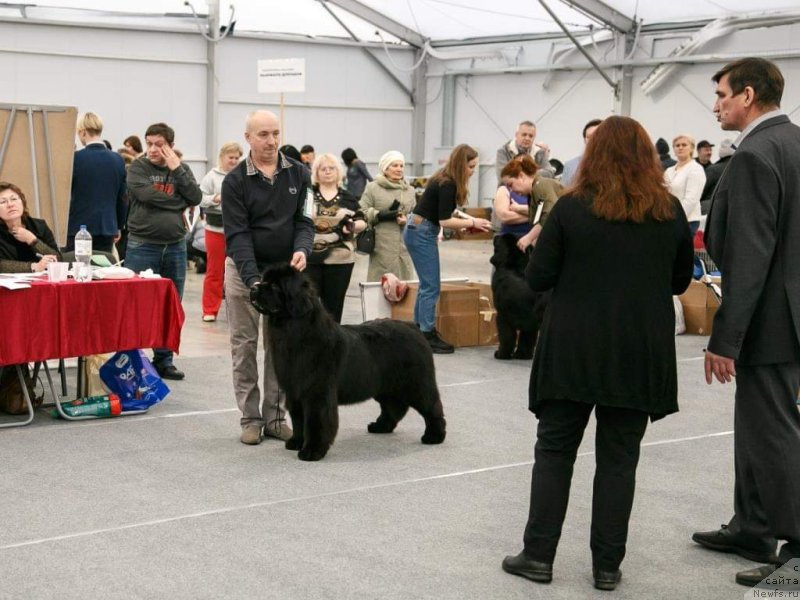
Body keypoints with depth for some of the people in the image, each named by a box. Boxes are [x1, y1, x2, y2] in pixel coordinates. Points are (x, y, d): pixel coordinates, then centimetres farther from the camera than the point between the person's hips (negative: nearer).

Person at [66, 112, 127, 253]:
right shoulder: (118, 159, 1)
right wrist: (118, 226, 18)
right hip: (107, 228, 4)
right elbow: (123, 197, 7)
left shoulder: (75, 158, -10)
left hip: (78, 228, -4)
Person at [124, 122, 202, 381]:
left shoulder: (181, 169, 11)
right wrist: (178, 202, -7)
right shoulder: (138, 167, 0)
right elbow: (146, 194, -16)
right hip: (142, 246, -4)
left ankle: (163, 359, 19)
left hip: (175, 246, 4)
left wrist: (176, 169, -7)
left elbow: (196, 198, -4)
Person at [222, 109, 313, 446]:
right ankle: (250, 418, 10)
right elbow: (237, 235, -15)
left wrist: (302, 249, -24)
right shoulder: (235, 181, -10)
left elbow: (304, 220, -2)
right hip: (244, 270, -2)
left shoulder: (298, 174, -1)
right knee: (244, 346, 2)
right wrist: (254, 279, -28)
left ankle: (275, 415, 14)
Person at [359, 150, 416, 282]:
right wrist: (381, 215, -17)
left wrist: (407, 220, -4)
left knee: (404, 283, 4)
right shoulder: (372, 188, 3)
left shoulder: (410, 190, 18)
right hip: (382, 245, -4)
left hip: (404, 245, 5)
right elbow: (363, 212, -2)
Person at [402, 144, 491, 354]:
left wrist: (466, 223, 7)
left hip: (420, 232, 10)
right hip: (421, 234, -10)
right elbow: (445, 220, -20)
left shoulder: (445, 180, 10)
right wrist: (472, 222, -14)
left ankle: (418, 330, 18)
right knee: (431, 286, -7)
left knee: (427, 284, 13)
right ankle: (427, 336, -4)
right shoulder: (447, 185, -19)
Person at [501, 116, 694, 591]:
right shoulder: (670, 212, 0)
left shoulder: (572, 208, -8)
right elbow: (680, 281, 10)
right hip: (640, 353, 2)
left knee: (555, 452, 9)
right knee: (619, 458, 9)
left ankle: (539, 555, 11)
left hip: (574, 350, -2)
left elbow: (537, 278, -6)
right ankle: (607, 565, 12)